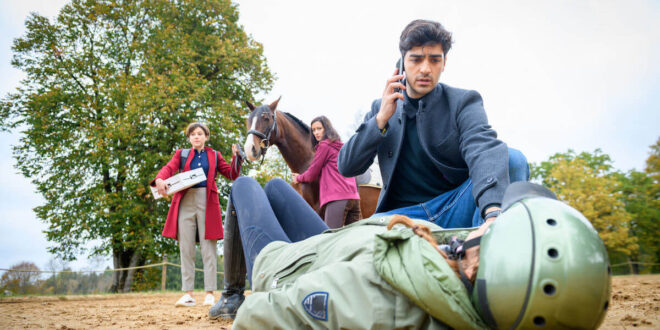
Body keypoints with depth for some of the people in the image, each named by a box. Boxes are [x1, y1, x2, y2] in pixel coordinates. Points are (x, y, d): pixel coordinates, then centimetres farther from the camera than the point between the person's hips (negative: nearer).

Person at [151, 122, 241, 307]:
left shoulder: (214, 155, 18)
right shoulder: (181, 154, 17)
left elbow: (232, 174, 14)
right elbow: (169, 168, -1)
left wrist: (236, 157, -1)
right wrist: (160, 180, -22)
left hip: (207, 202, -1)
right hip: (185, 202, 1)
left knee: (208, 247, -3)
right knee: (186, 248, 1)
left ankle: (210, 294, 0)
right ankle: (188, 294, 6)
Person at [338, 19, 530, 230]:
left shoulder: (463, 102, 1)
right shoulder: (381, 108, 10)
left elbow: (484, 150, -21)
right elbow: (346, 168, 4)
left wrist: (494, 213, -43)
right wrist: (381, 119, -9)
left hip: (456, 210, 0)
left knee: (513, 159, -25)